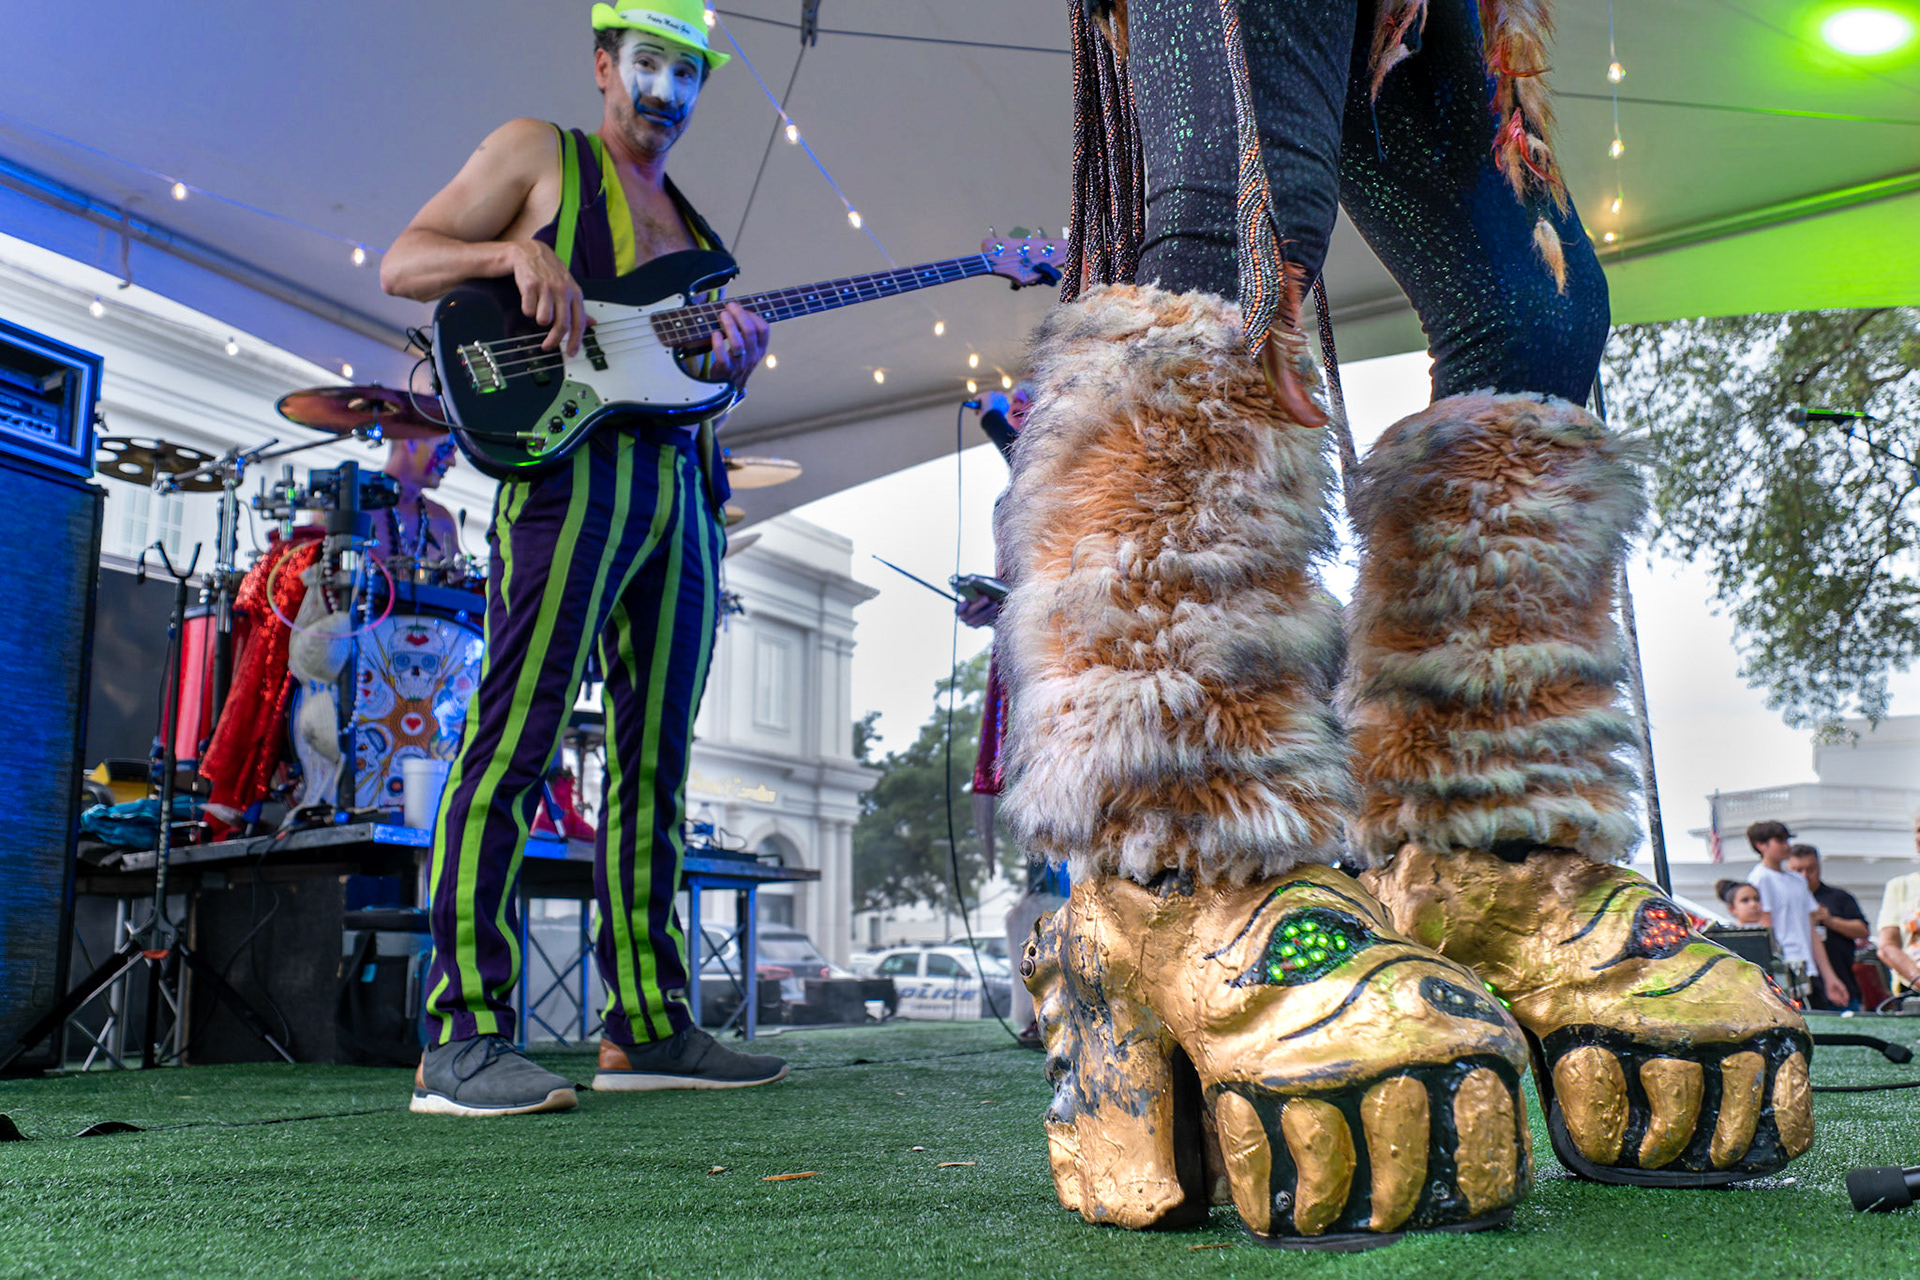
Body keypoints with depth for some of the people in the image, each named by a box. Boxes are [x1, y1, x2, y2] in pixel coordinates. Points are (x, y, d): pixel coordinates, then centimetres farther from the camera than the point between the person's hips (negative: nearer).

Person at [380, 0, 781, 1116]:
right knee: (515, 740, -13)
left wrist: (736, 360, 1)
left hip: (685, 490, 7)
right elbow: (401, 265, 4)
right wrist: (516, 251, -14)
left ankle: (649, 1028, 8)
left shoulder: (694, 224, 27)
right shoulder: (536, 154, 11)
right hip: (572, 469, -7)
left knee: (657, 761, 4)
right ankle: (464, 1043, -12)